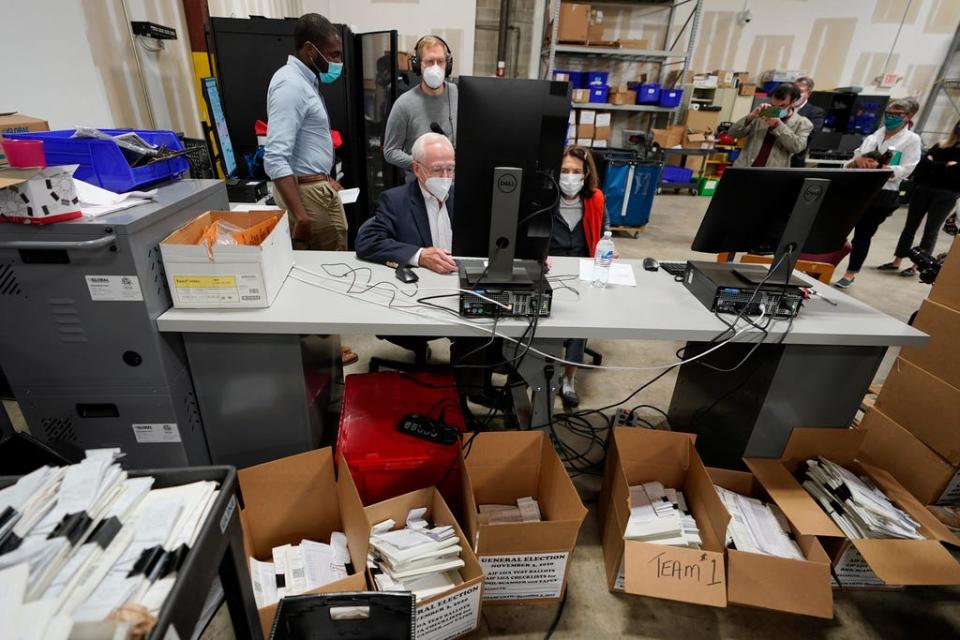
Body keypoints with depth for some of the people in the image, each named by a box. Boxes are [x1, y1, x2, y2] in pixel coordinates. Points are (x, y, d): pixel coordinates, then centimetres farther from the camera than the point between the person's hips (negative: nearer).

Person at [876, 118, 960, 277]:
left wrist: (935, 165, -12)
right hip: (924, 189, 3)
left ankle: (916, 266, 7)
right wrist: (946, 166, -9)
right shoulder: (940, 146, 10)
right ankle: (897, 262, 11)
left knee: (931, 231, 2)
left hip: (946, 195, -3)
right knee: (910, 226, 5)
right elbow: (923, 164, 0)